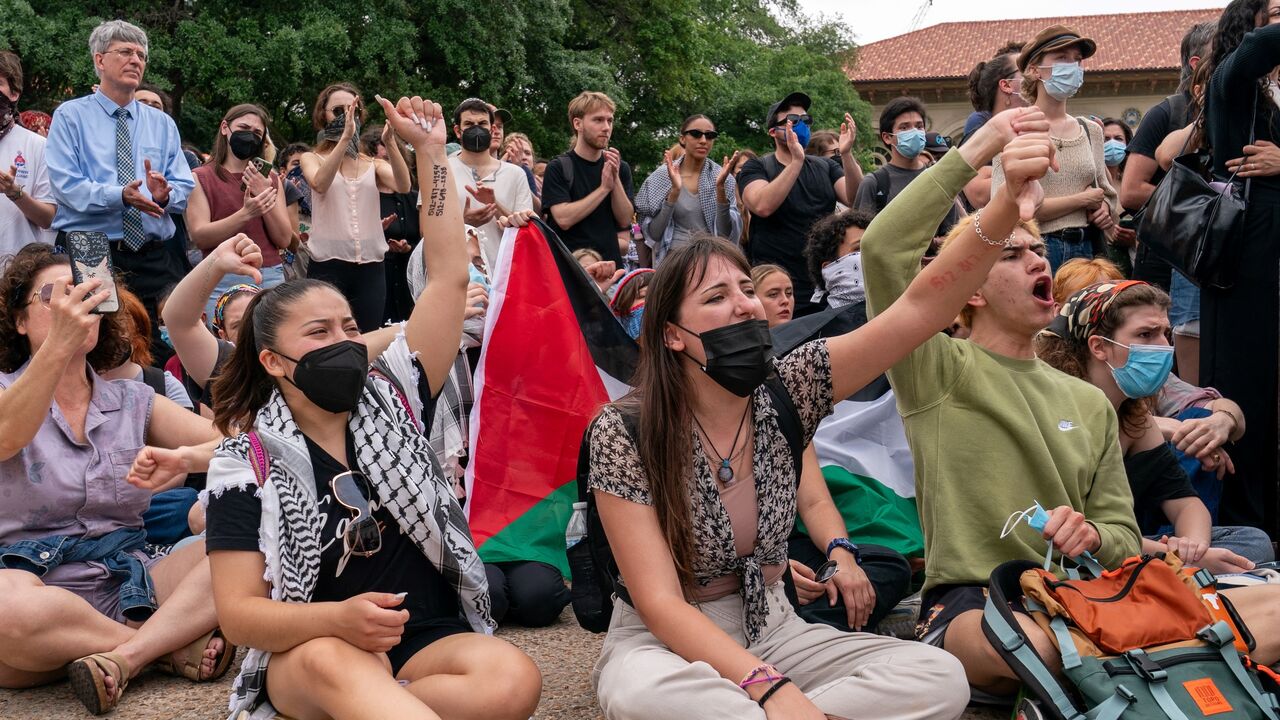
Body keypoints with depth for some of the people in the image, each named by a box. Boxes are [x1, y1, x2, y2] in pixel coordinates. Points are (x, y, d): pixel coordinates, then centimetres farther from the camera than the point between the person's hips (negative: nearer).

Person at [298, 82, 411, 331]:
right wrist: (345, 137, -27)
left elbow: (403, 185, -9)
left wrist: (389, 142, -23)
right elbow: (320, 183, -17)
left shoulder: (373, 165, 11)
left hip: (371, 267, 2)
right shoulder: (311, 159, 6)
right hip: (328, 266, -2)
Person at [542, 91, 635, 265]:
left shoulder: (620, 168, 7)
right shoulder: (558, 167, -4)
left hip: (610, 261, 3)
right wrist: (604, 187, -17)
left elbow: (625, 220, 0)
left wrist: (615, 179, -12)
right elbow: (564, 219, -16)